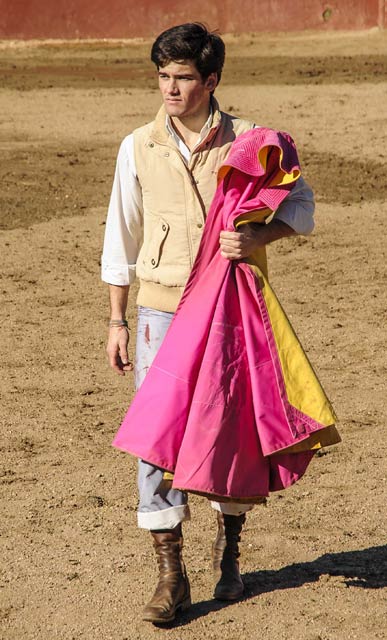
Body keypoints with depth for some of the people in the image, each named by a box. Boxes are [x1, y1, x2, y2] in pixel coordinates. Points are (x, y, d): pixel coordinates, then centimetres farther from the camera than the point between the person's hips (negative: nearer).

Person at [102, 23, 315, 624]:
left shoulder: (247, 141, -4)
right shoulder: (138, 149, 1)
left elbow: (300, 203, 2)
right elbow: (122, 236, 7)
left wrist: (257, 236, -18)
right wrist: (117, 321, 6)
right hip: (161, 309, 1)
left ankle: (228, 550, 31)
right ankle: (171, 573, 2)